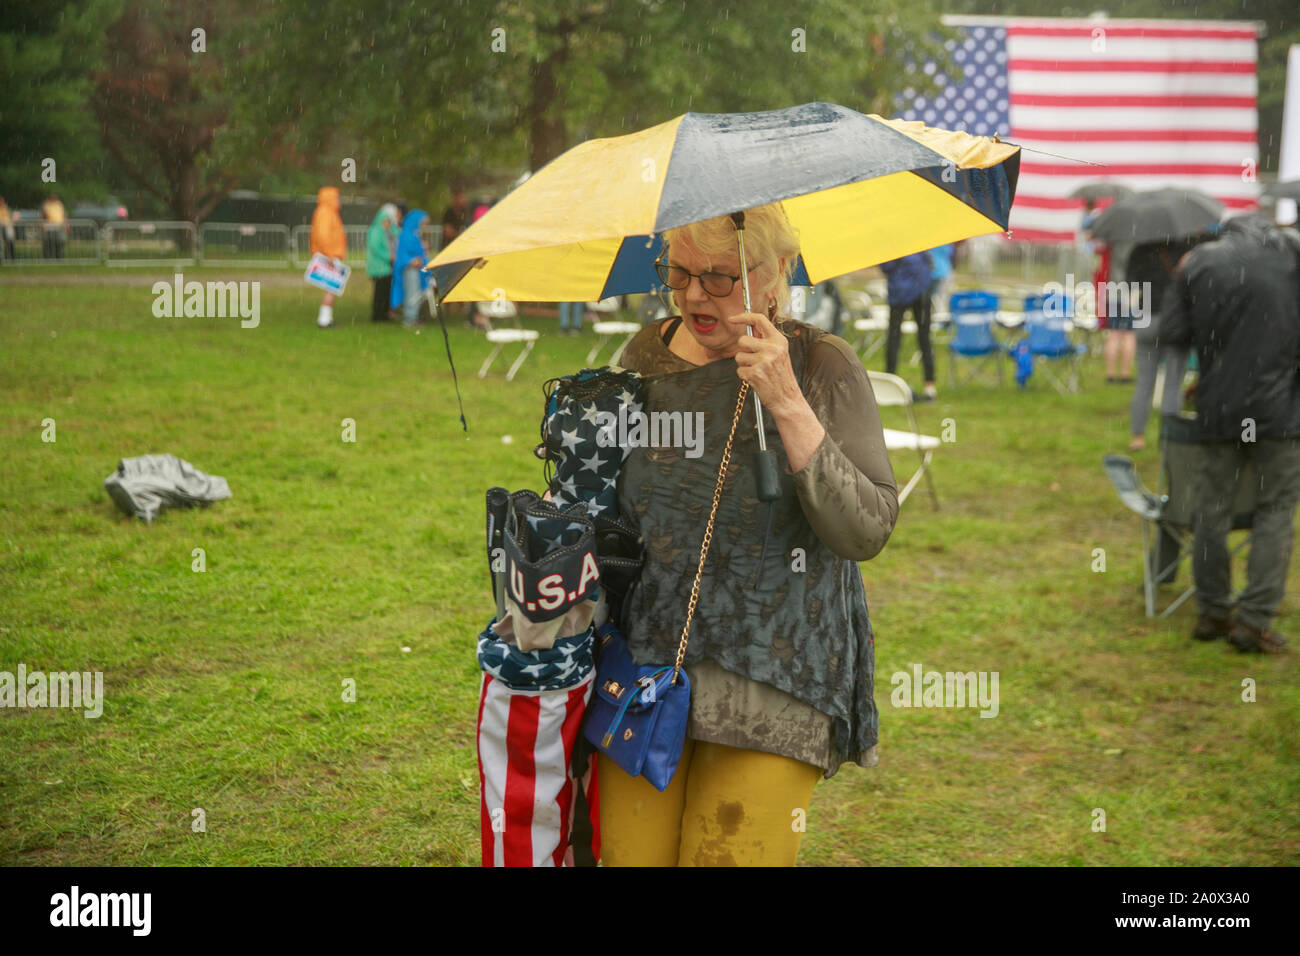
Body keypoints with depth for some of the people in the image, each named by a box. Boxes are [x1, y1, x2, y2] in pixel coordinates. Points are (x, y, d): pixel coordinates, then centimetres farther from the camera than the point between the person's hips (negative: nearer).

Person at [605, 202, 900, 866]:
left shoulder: (824, 368, -7)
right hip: (645, 663, 4)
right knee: (628, 851, 2)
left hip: (772, 679, -3)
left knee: (733, 850, -6)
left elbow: (867, 533, -19)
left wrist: (787, 404, -25)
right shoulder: (647, 353, 5)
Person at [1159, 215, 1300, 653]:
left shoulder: (1198, 262, 3)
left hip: (1219, 409, 2)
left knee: (1213, 513, 12)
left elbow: (1171, 335, 0)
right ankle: (1254, 621, 2)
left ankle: (1212, 615, 20)